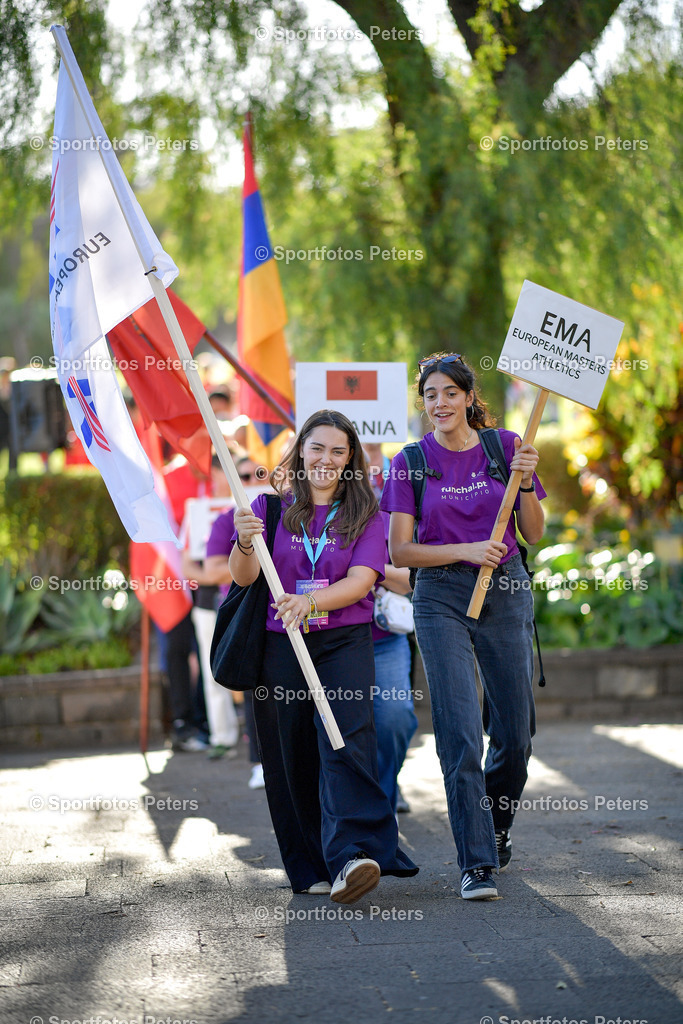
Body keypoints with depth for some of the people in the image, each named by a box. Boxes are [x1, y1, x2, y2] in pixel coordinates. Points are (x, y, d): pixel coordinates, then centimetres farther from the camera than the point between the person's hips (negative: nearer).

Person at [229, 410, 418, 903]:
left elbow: (361, 580, -7)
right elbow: (243, 577, -2)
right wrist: (245, 543, -25)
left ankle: (351, 855, -27)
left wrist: (310, 601, -26)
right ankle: (310, 868, 10)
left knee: (346, 741, -18)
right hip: (279, 645, 1)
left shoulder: (365, 514, 7)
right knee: (290, 758, 2)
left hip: (344, 641, -1)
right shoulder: (271, 507, 8)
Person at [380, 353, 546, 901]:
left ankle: (496, 827, 33)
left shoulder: (506, 446, 4)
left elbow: (534, 534, 2)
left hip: (506, 592, 2)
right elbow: (400, 551, -3)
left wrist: (526, 480, -14)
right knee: (461, 733, -12)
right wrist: (466, 551, -15)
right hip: (443, 598, -2)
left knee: (515, 733, 5)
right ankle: (477, 862, -9)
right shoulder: (411, 463, 0)